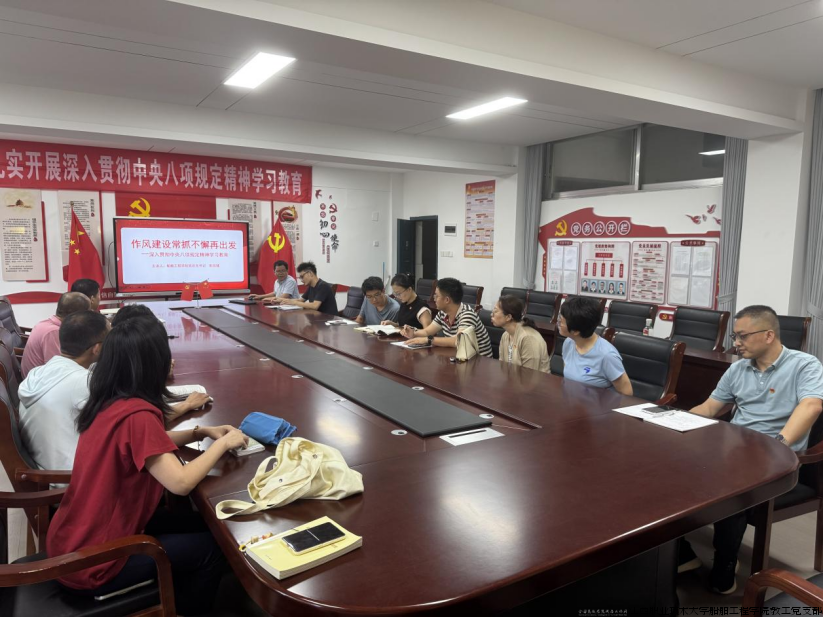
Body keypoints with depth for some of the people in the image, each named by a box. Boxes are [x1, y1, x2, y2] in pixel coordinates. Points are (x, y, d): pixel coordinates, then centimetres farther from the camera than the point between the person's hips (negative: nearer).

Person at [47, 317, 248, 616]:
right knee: (211, 546, 5)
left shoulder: (106, 403, -1)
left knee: (195, 524, 18)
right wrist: (223, 444, -16)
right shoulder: (136, 414, -29)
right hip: (90, 564, -8)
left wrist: (201, 432, 3)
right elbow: (181, 482, -32)